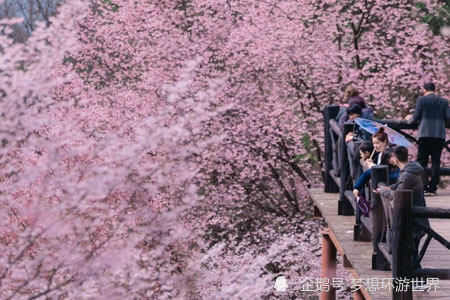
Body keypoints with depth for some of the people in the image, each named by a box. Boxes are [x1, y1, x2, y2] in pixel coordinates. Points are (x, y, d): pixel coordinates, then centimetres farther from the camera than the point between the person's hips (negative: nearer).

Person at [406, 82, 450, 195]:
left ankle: (424, 186, -10)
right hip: (439, 135, 2)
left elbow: (416, 116, -4)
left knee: (421, 161, 3)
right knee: (436, 161, 6)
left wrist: (409, 119, 17)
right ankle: (433, 188, 4)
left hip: (425, 134, -2)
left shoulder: (421, 100, 0)